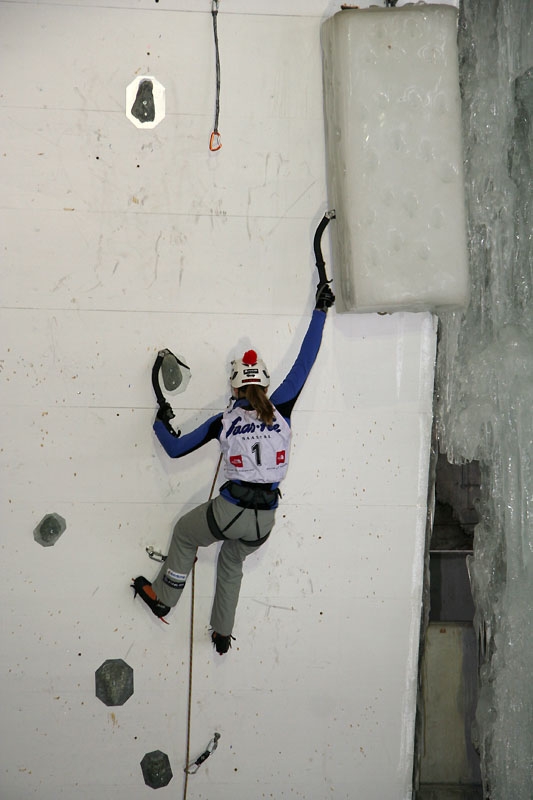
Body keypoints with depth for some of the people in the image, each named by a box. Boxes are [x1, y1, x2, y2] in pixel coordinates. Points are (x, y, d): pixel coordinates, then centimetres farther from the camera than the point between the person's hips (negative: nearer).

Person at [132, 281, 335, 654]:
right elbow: (304, 362, 2)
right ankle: (223, 634, 40)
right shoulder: (281, 410, -4)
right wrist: (320, 309, 9)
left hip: (230, 512, -3)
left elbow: (175, 448, 2)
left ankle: (162, 598, 39)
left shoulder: (224, 421, -6)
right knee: (232, 563, 31)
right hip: (265, 521, 3)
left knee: (185, 532, 28)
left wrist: (161, 424, 23)